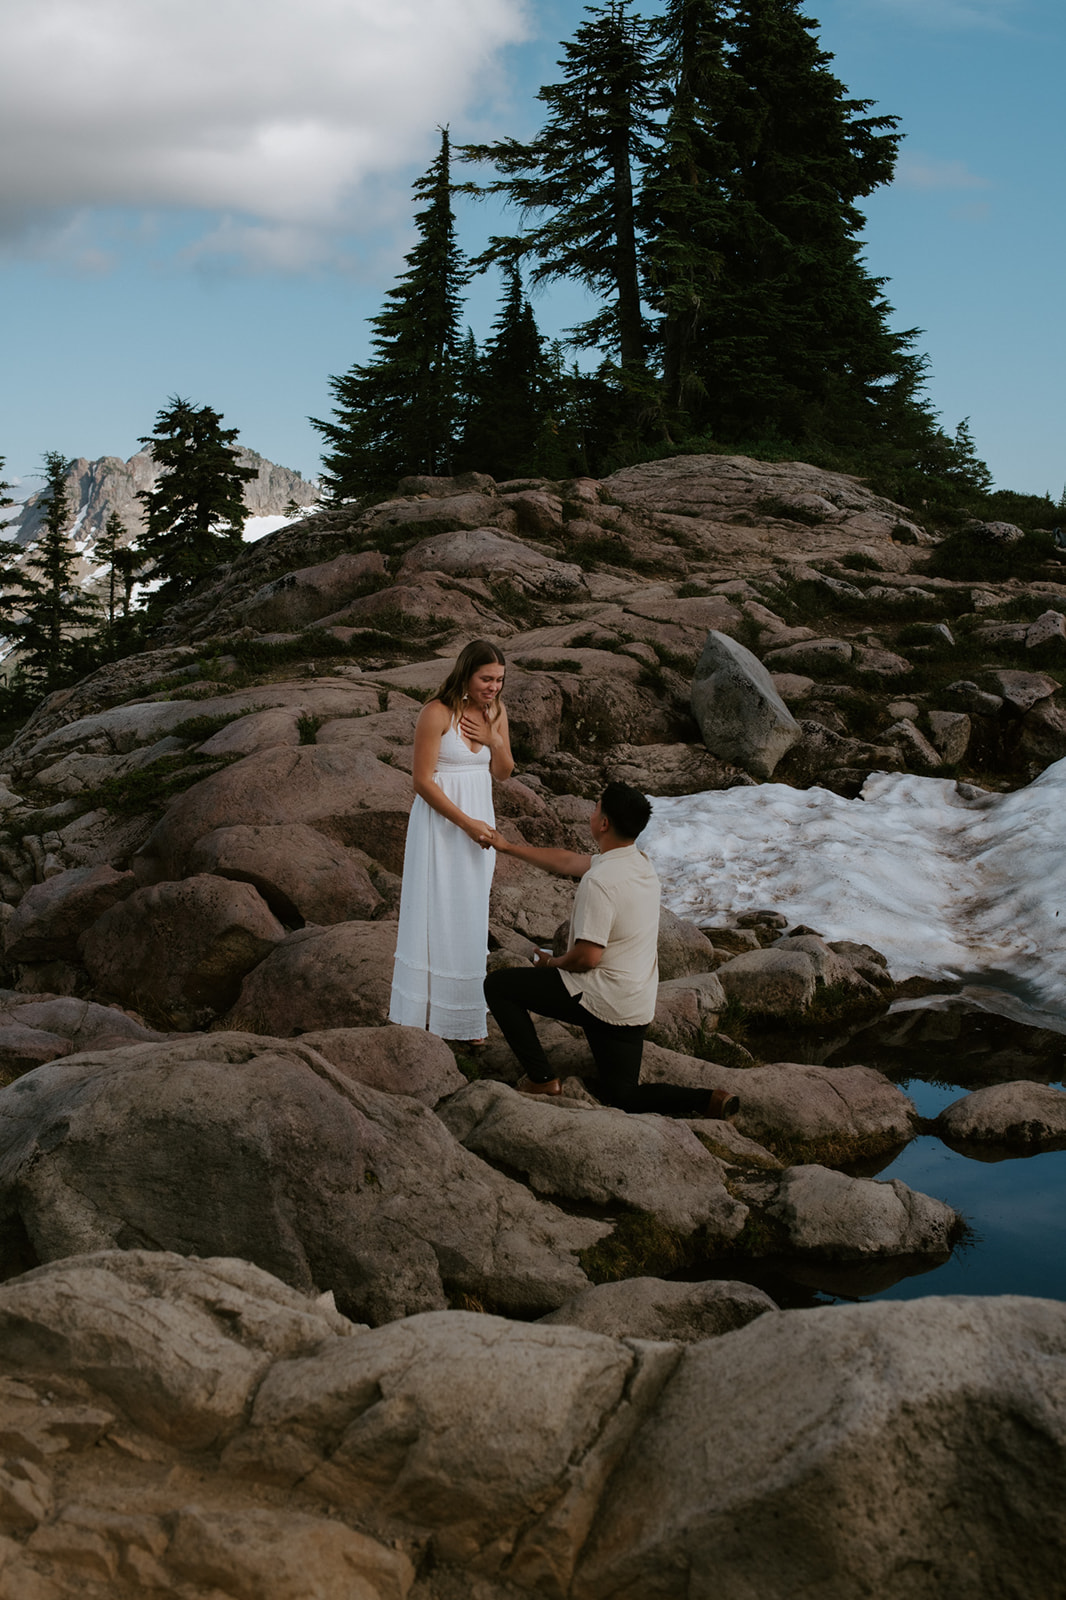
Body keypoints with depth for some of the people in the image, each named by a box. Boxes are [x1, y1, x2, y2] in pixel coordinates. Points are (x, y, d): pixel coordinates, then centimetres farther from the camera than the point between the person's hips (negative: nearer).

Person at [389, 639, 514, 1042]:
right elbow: (422, 780, -17)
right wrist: (467, 823, -19)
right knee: (435, 913, 0)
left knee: (469, 916, 12)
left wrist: (494, 741, -11)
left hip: (479, 820, 6)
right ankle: (424, 1012, 11)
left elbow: (503, 773, 10)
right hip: (441, 823, -6)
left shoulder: (496, 711, 2)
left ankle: (464, 1015, 23)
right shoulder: (437, 714, -18)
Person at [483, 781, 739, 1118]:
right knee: (622, 1096, 18)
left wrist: (551, 962, -2)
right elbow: (566, 862, 19)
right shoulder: (641, 863, 6)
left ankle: (541, 1078, 5)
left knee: (498, 985, 3)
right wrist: (507, 847, 26)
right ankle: (707, 1101, -3)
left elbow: (587, 957, -24)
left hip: (601, 1001, -9)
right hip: (637, 1007, 9)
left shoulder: (600, 881, -23)